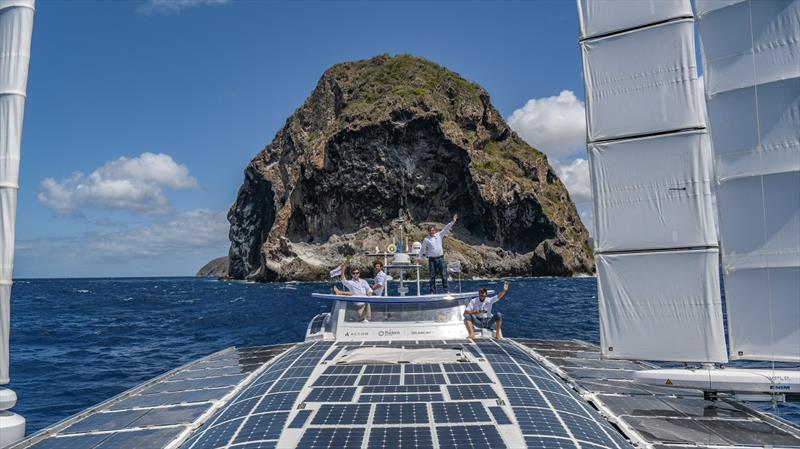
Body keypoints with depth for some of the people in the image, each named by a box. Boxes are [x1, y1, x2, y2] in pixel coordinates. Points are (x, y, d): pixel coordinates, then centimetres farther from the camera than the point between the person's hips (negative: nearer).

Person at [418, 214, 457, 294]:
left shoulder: (439, 235, 6)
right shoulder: (426, 239, 3)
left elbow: (446, 228, 1)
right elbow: (422, 249, 10)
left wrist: (453, 221, -6)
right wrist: (418, 257, 10)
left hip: (440, 258, 1)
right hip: (432, 259, -1)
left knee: (443, 274, -1)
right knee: (432, 276, 3)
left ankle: (446, 289, 6)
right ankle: (432, 291, 9)